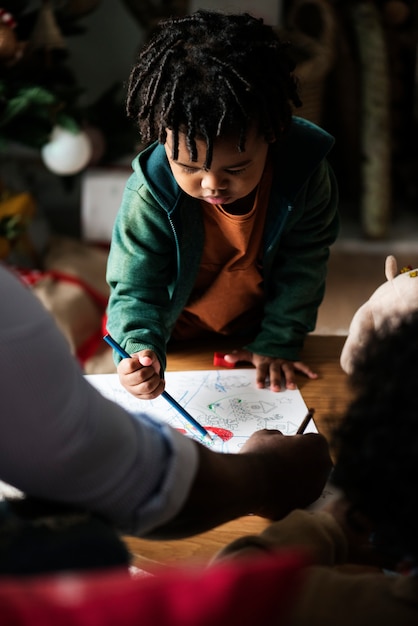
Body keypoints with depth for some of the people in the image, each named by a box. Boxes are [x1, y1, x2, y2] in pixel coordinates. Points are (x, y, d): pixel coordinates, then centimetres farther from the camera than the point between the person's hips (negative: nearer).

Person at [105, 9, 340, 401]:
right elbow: (134, 288, -29)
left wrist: (278, 343, -13)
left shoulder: (304, 171, -29)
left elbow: (302, 264, -15)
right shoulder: (150, 194, -35)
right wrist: (140, 350, -48)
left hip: (251, 333, 2)